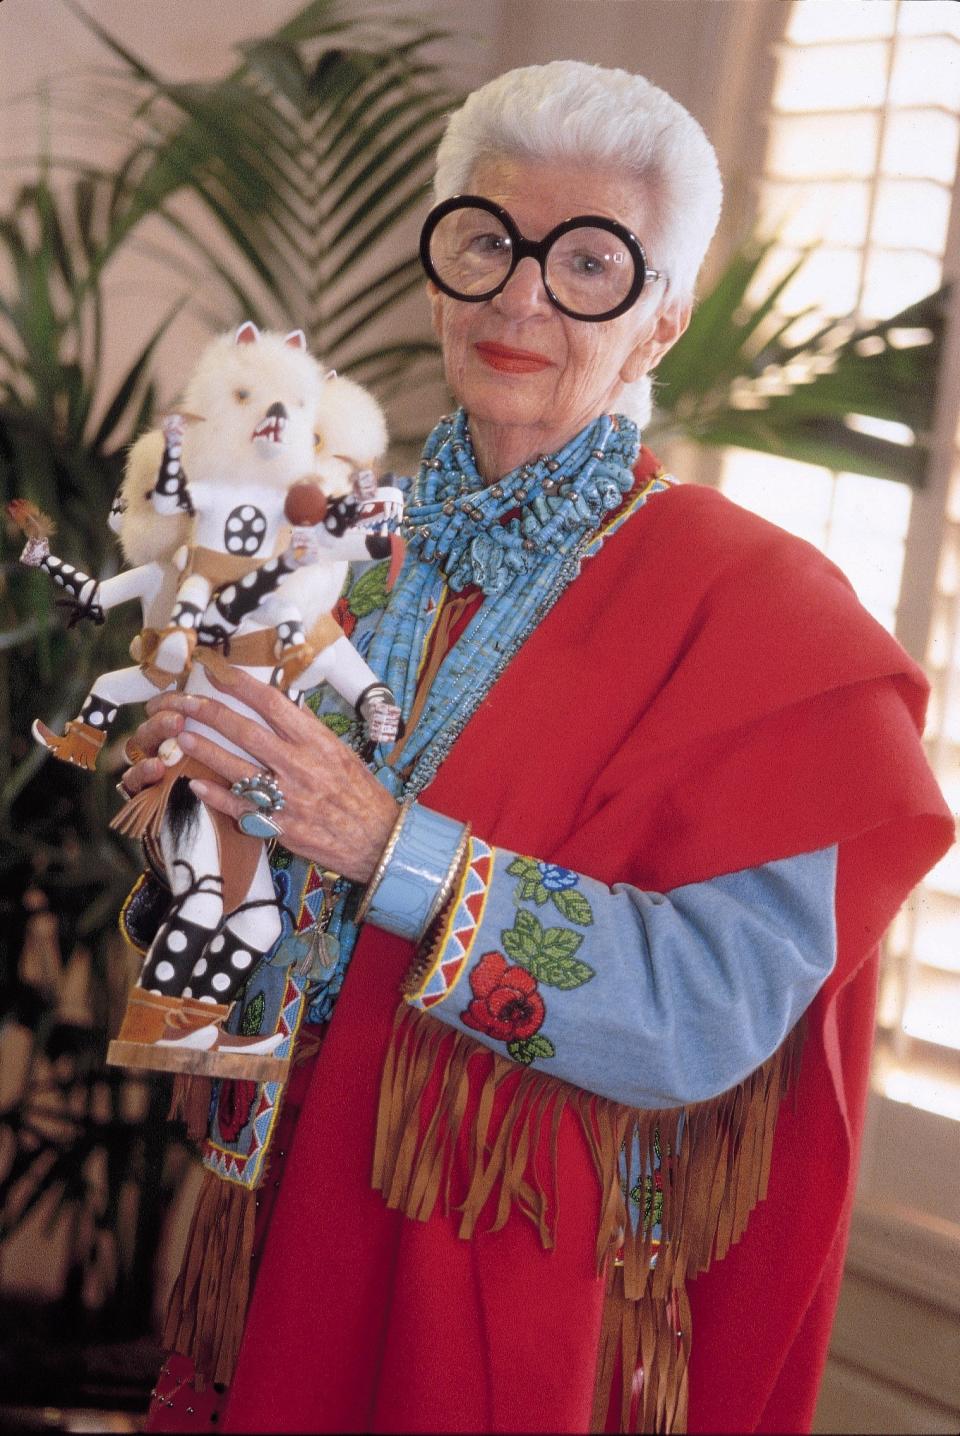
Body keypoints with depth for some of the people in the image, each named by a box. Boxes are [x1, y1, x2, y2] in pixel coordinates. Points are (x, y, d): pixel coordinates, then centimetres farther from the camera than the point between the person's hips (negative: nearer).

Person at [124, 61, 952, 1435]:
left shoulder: (749, 602, -13)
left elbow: (715, 1005, -23)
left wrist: (393, 847, -28)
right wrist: (217, 798, -10)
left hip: (522, 1291, -5)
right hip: (291, 1214, 5)